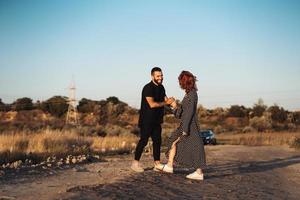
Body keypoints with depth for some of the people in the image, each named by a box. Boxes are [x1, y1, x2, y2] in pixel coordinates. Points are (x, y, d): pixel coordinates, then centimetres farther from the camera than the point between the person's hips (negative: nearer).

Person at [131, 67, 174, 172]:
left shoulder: (161, 87, 11)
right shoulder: (148, 88, -16)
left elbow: (165, 99, 10)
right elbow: (152, 104, -23)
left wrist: (171, 101, -13)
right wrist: (166, 103, -18)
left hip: (156, 120, 8)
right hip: (146, 119, -8)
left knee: (157, 141, 8)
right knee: (144, 140, -5)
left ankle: (157, 164, 14)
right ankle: (135, 163, 6)